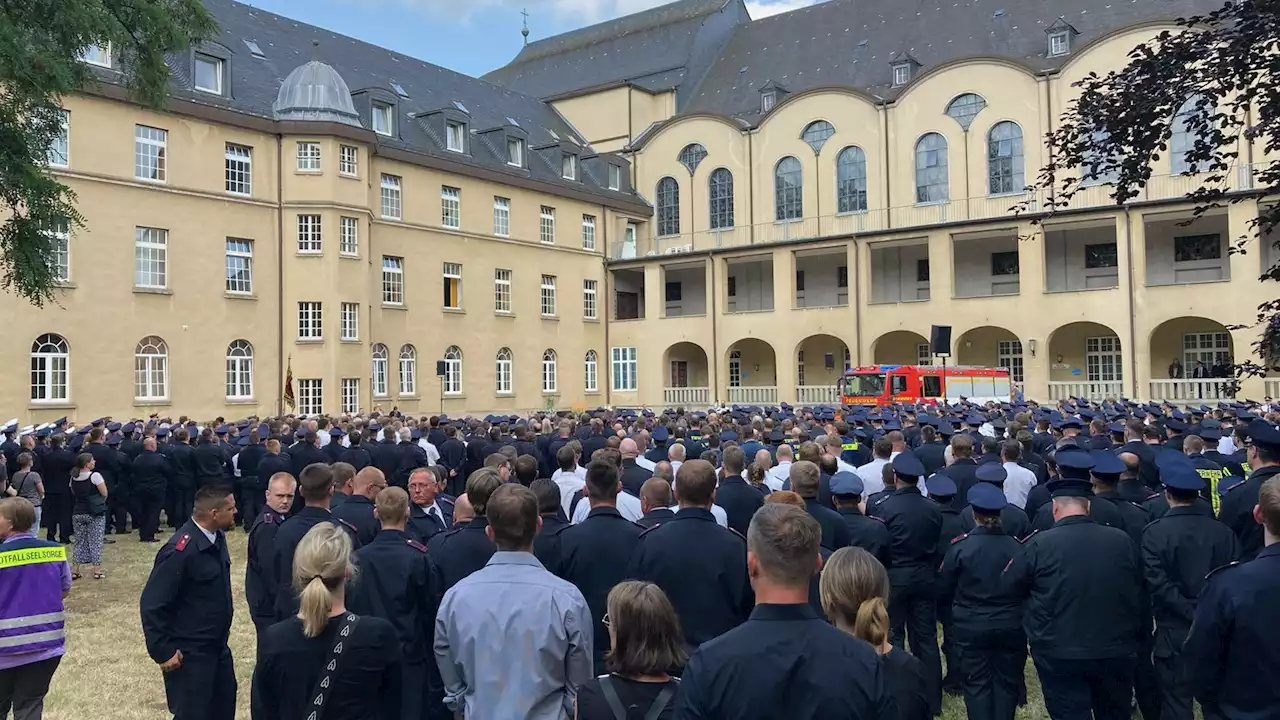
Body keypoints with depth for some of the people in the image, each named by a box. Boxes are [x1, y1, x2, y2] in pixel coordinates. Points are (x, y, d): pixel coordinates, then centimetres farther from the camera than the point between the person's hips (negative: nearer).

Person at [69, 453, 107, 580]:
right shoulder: (95, 476, -13)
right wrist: (99, 502, 9)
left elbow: (74, 493, 15)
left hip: (77, 513, 5)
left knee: (79, 542, 13)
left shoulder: (73, 478, 4)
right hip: (95, 513, -5)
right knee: (96, 542, 2)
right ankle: (97, 571, 2)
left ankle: (74, 571, 13)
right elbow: (104, 494, -10)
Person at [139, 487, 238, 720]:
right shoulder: (181, 550, -25)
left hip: (217, 646, 8)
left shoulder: (216, 537, 0)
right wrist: (163, 652, -17)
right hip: (189, 654, -8)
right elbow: (151, 605, -21)